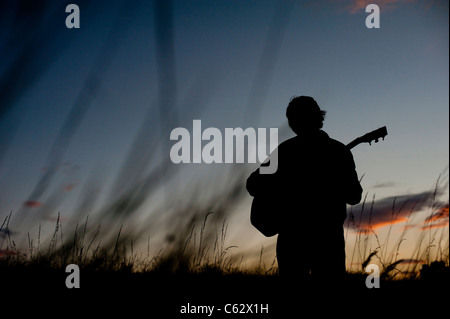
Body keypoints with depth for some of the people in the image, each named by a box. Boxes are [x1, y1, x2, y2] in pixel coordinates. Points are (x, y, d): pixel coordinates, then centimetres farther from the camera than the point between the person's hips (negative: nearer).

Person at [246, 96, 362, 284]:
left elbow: (254, 185, -2)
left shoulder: (284, 151, -5)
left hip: (292, 237, 0)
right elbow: (354, 196, 4)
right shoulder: (339, 151, -1)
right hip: (329, 237, 1)